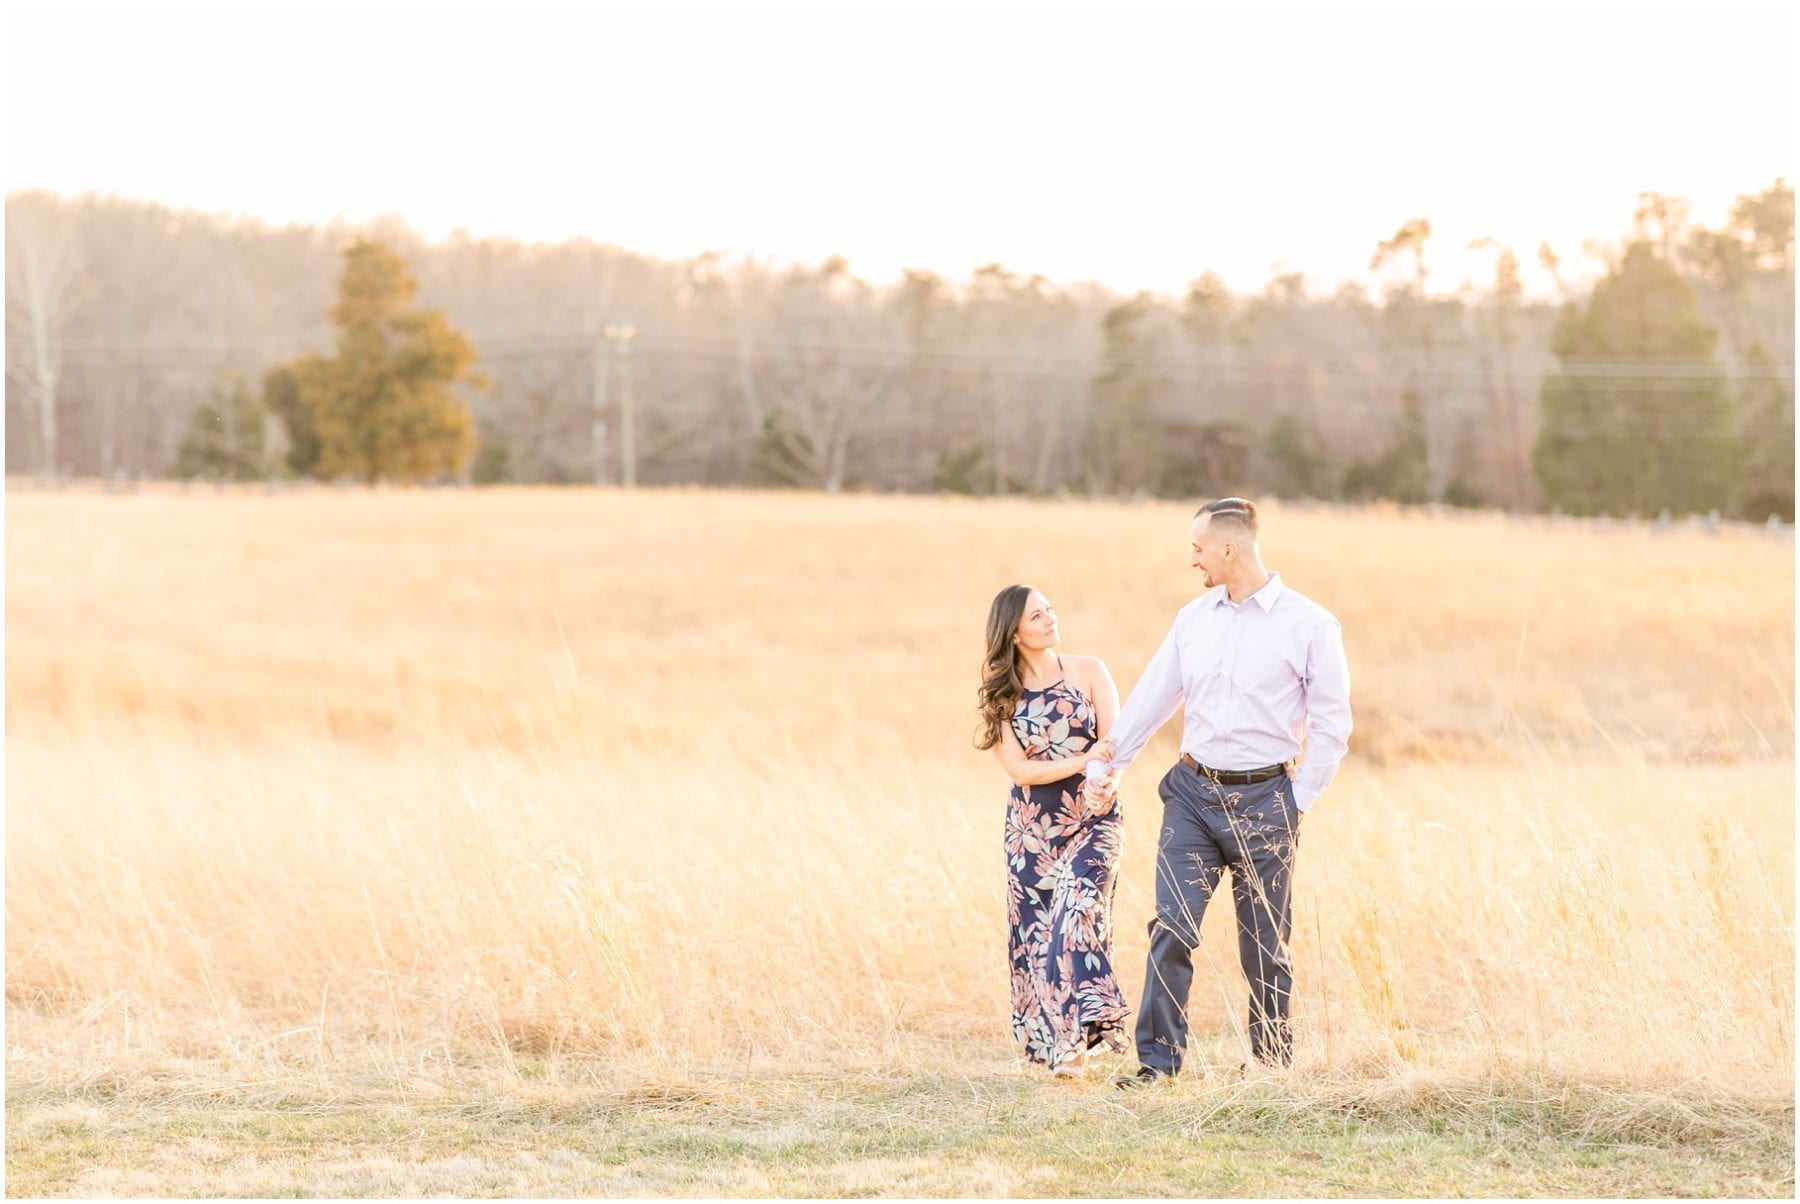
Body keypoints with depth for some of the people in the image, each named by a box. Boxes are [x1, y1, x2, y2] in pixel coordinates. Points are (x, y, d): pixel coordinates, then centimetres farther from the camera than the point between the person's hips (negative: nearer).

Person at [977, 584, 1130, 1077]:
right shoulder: (1001, 694, 2)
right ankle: (1048, 1038, 11)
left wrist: (1102, 780, -27)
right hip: (1031, 826, 2)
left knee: (1076, 911, -19)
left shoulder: (1088, 671, 2)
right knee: (1034, 928, 1)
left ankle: (1075, 1038, -23)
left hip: (1092, 817, -2)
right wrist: (1081, 762, -20)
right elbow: (1018, 769, -7)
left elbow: (1112, 744, -5)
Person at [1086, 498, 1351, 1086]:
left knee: (1264, 943, 4)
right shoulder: (1195, 617, 8)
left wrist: (1298, 801, -4)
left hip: (1262, 801, -3)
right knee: (1172, 928, -6)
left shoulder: (1309, 625, -6)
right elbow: (1153, 694, 16)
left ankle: (1272, 1060, 17)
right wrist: (1108, 763, 19)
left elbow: (1332, 724, -2)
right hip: (1193, 793, 3)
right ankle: (1159, 1060, -3)